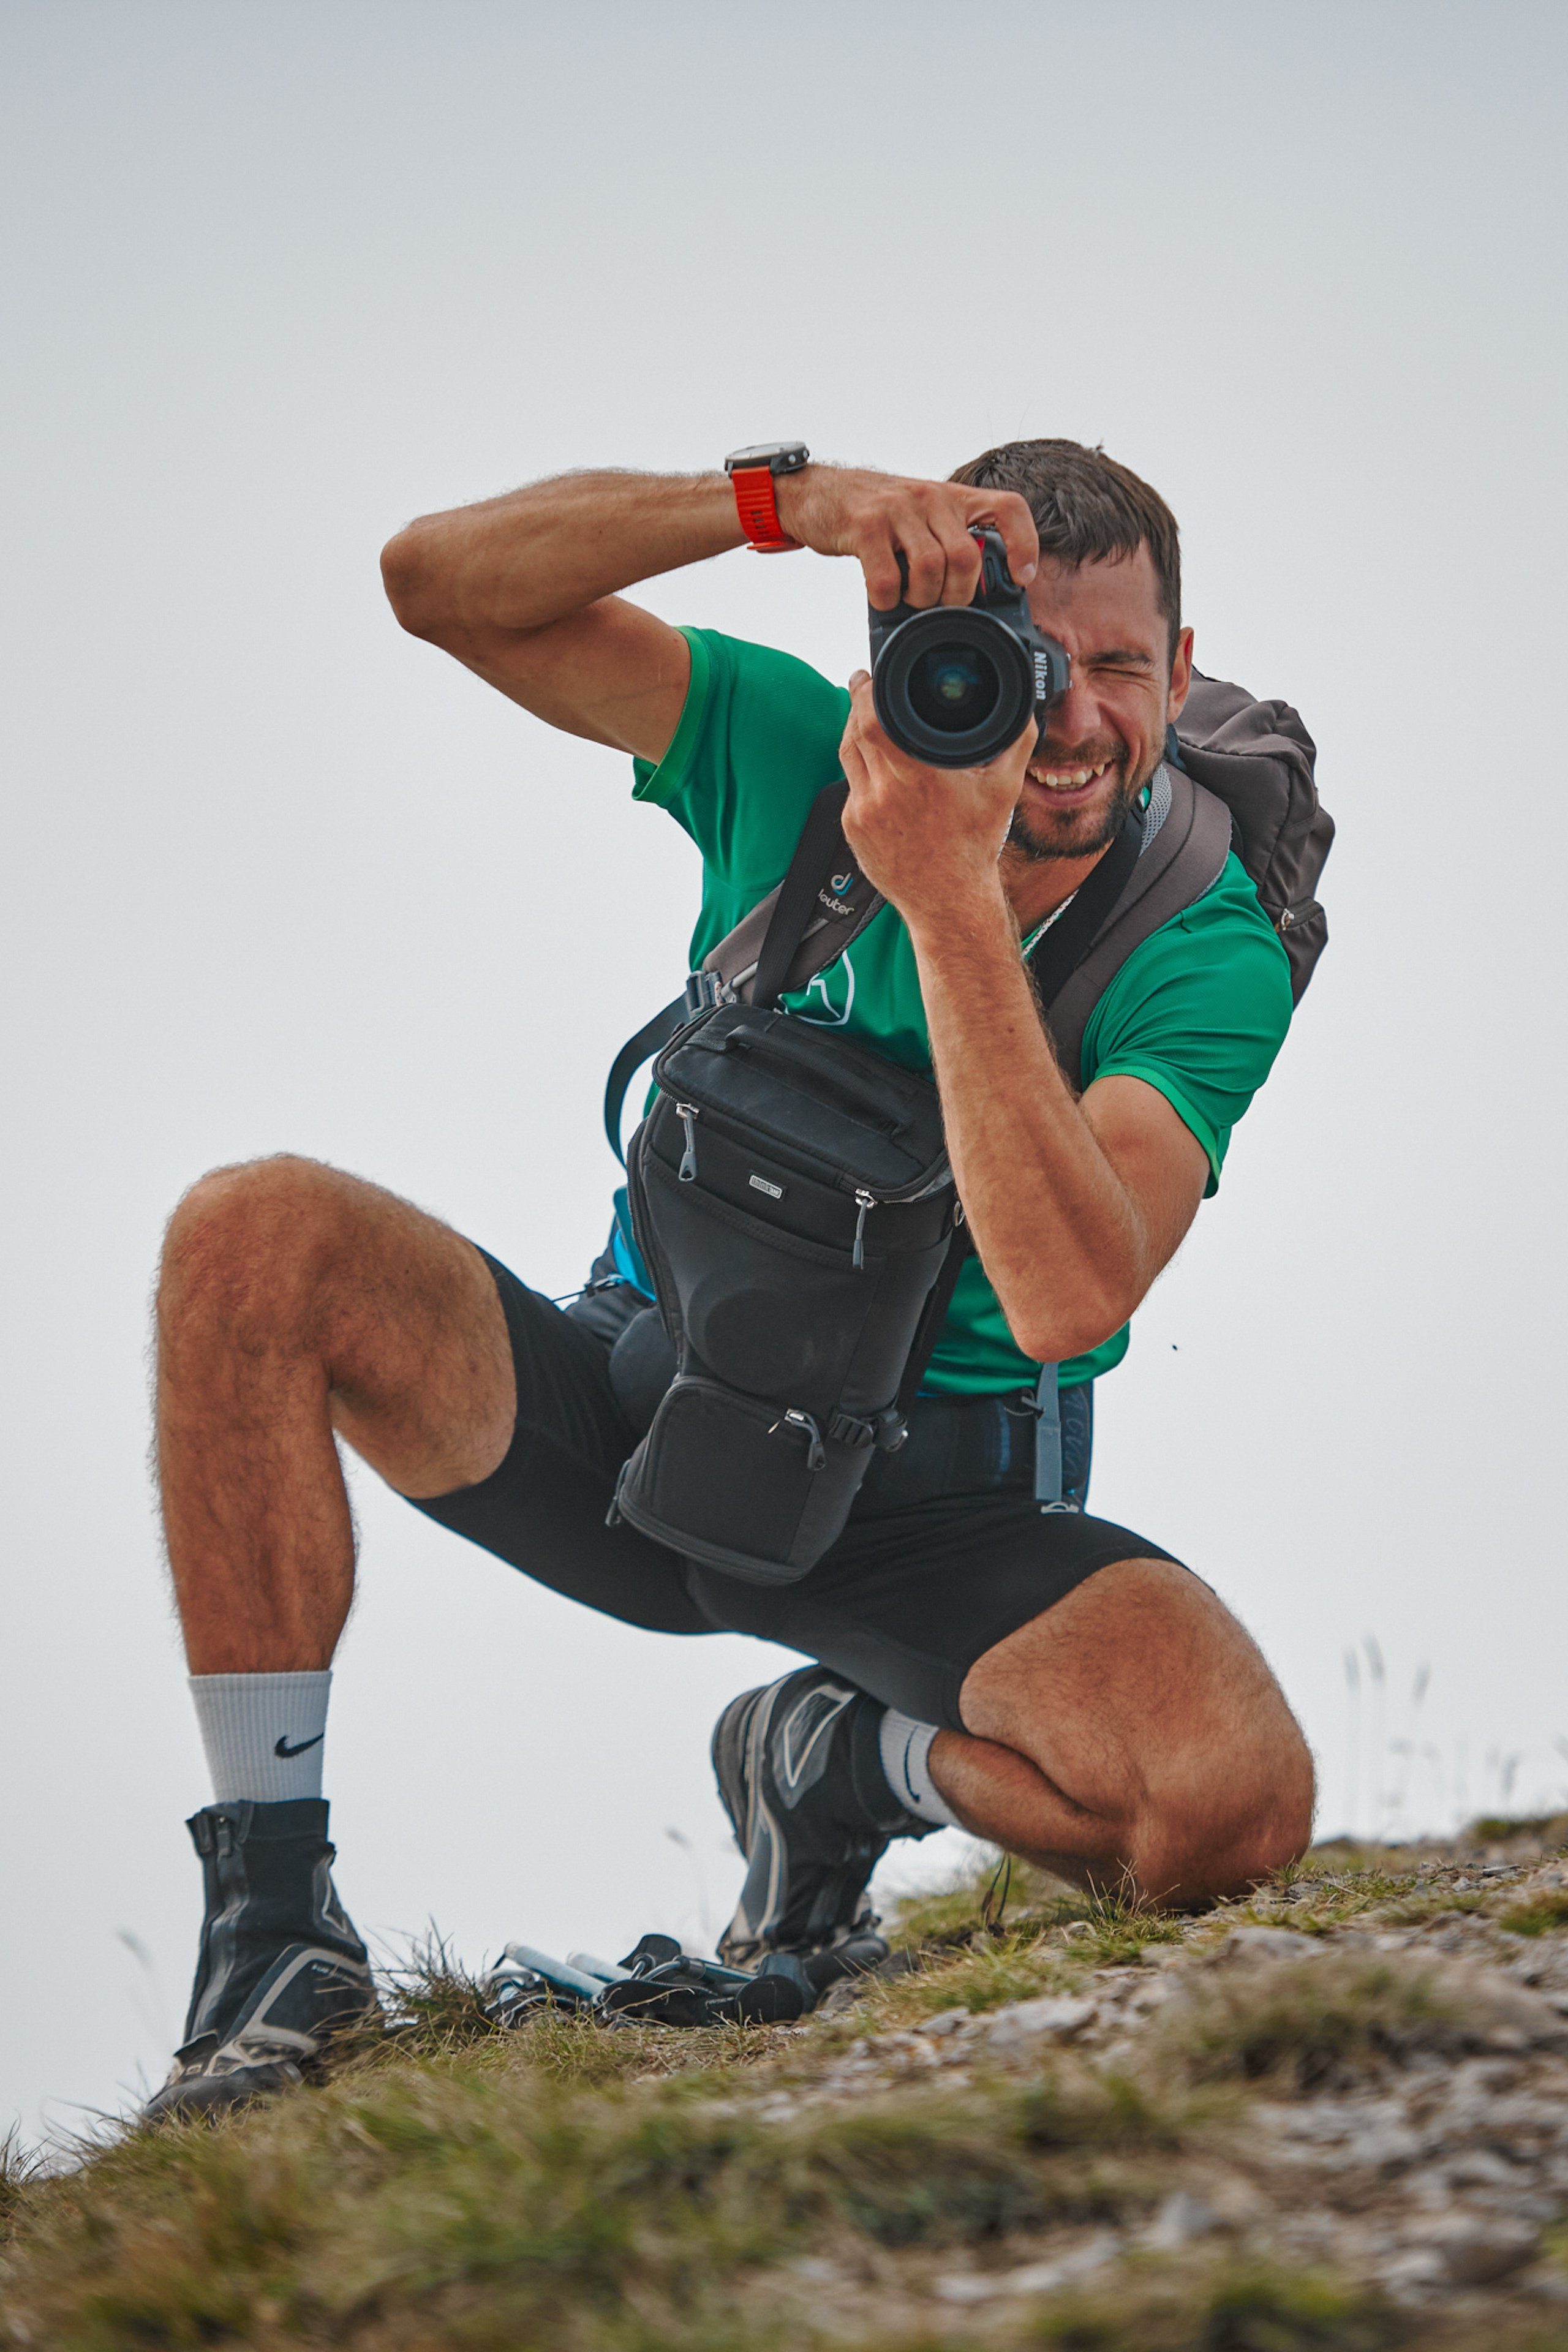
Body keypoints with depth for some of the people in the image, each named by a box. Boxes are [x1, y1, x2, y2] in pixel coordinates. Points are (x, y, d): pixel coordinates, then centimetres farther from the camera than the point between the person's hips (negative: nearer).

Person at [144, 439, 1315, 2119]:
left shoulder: (1208, 952, -14)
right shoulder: (799, 752, -7)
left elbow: (1068, 1300, -31)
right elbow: (441, 581, -16)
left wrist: (951, 900, -35)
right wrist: (789, 501, -30)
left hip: (925, 1502, -1)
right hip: (647, 1412, 2)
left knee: (1235, 1807, -31)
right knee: (254, 1241, -26)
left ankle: (848, 1763, 5)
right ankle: (271, 1912, -17)